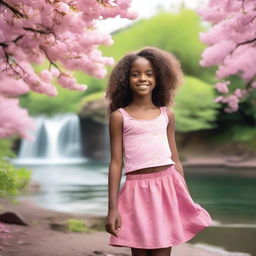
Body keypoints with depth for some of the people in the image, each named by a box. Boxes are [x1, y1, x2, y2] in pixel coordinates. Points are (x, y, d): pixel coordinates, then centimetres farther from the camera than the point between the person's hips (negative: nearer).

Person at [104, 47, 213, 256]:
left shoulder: (167, 114, 10)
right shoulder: (119, 116, 2)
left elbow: (175, 160, 13)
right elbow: (116, 163, 0)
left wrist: (187, 201, 12)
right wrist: (112, 208, -5)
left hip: (167, 187, 2)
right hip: (137, 190, -2)